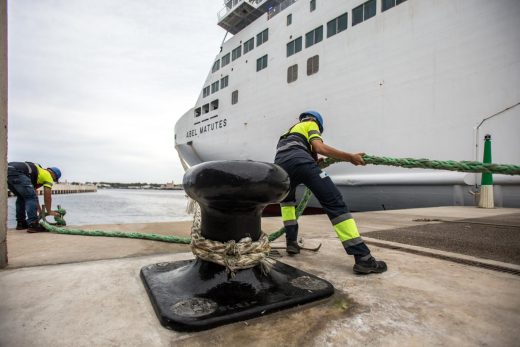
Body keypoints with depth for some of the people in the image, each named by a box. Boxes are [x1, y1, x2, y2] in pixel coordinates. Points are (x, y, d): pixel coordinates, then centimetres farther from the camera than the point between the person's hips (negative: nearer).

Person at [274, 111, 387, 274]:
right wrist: (350, 157, 8)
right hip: (300, 161, -6)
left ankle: (291, 242, 23)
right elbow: (320, 147, 4)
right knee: (335, 203, -4)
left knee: (287, 200, 34)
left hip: (280, 164, 6)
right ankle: (363, 257, -10)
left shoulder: (291, 130, 43)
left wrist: (314, 162, 43)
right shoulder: (311, 124, 25)